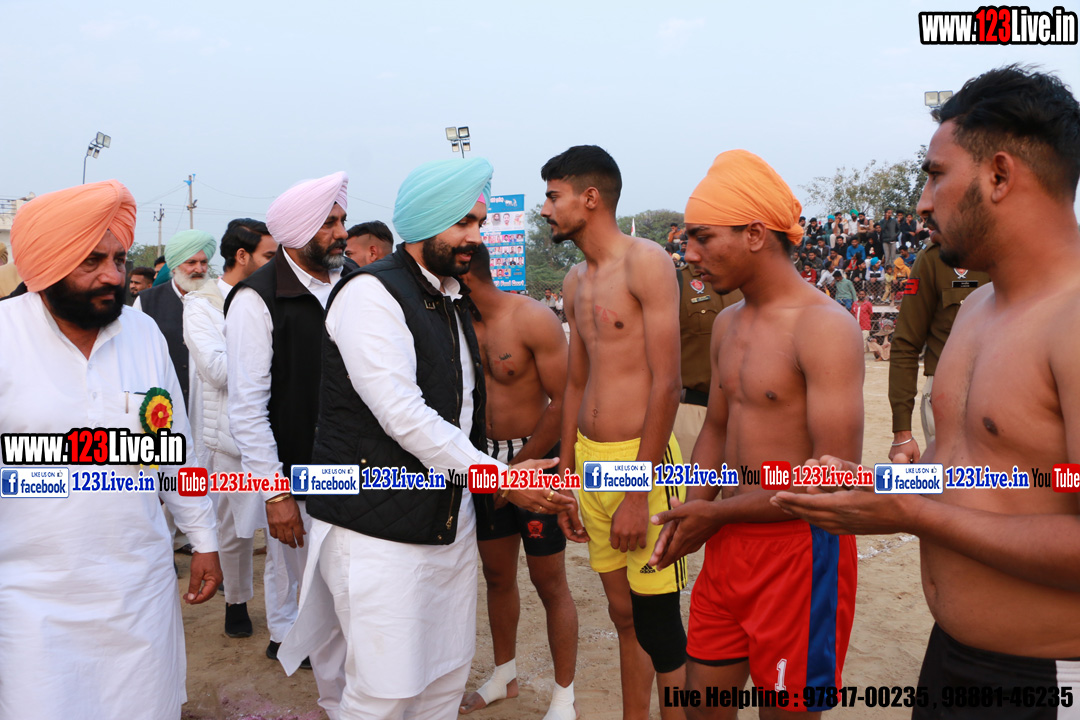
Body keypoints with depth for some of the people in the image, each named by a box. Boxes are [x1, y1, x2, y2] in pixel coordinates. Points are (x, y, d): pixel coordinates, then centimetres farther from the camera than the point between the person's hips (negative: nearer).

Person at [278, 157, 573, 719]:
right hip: (379, 527, -8)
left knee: (448, 674, 15)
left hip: (450, 520, 8)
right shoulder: (371, 293, -13)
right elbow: (403, 416, -21)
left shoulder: (454, 299, 15)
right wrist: (499, 478, -18)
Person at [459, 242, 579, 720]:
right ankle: (504, 676, 36)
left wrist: (518, 467, -13)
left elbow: (562, 402, -16)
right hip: (486, 460, 6)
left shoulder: (533, 319, -16)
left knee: (549, 582, 4)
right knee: (497, 575, 17)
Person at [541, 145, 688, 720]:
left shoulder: (645, 262, -9)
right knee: (622, 614, 16)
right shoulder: (575, 280, 14)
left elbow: (667, 385, -15)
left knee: (658, 625, 1)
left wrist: (637, 494, -17)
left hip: (642, 461, -7)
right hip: (589, 459, 7)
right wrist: (565, 477, 18)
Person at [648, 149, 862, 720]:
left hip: (798, 550, -7)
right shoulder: (727, 325, 9)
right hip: (729, 545, 7)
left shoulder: (824, 328, -17)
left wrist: (717, 512, -14)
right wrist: (693, 509, 1)